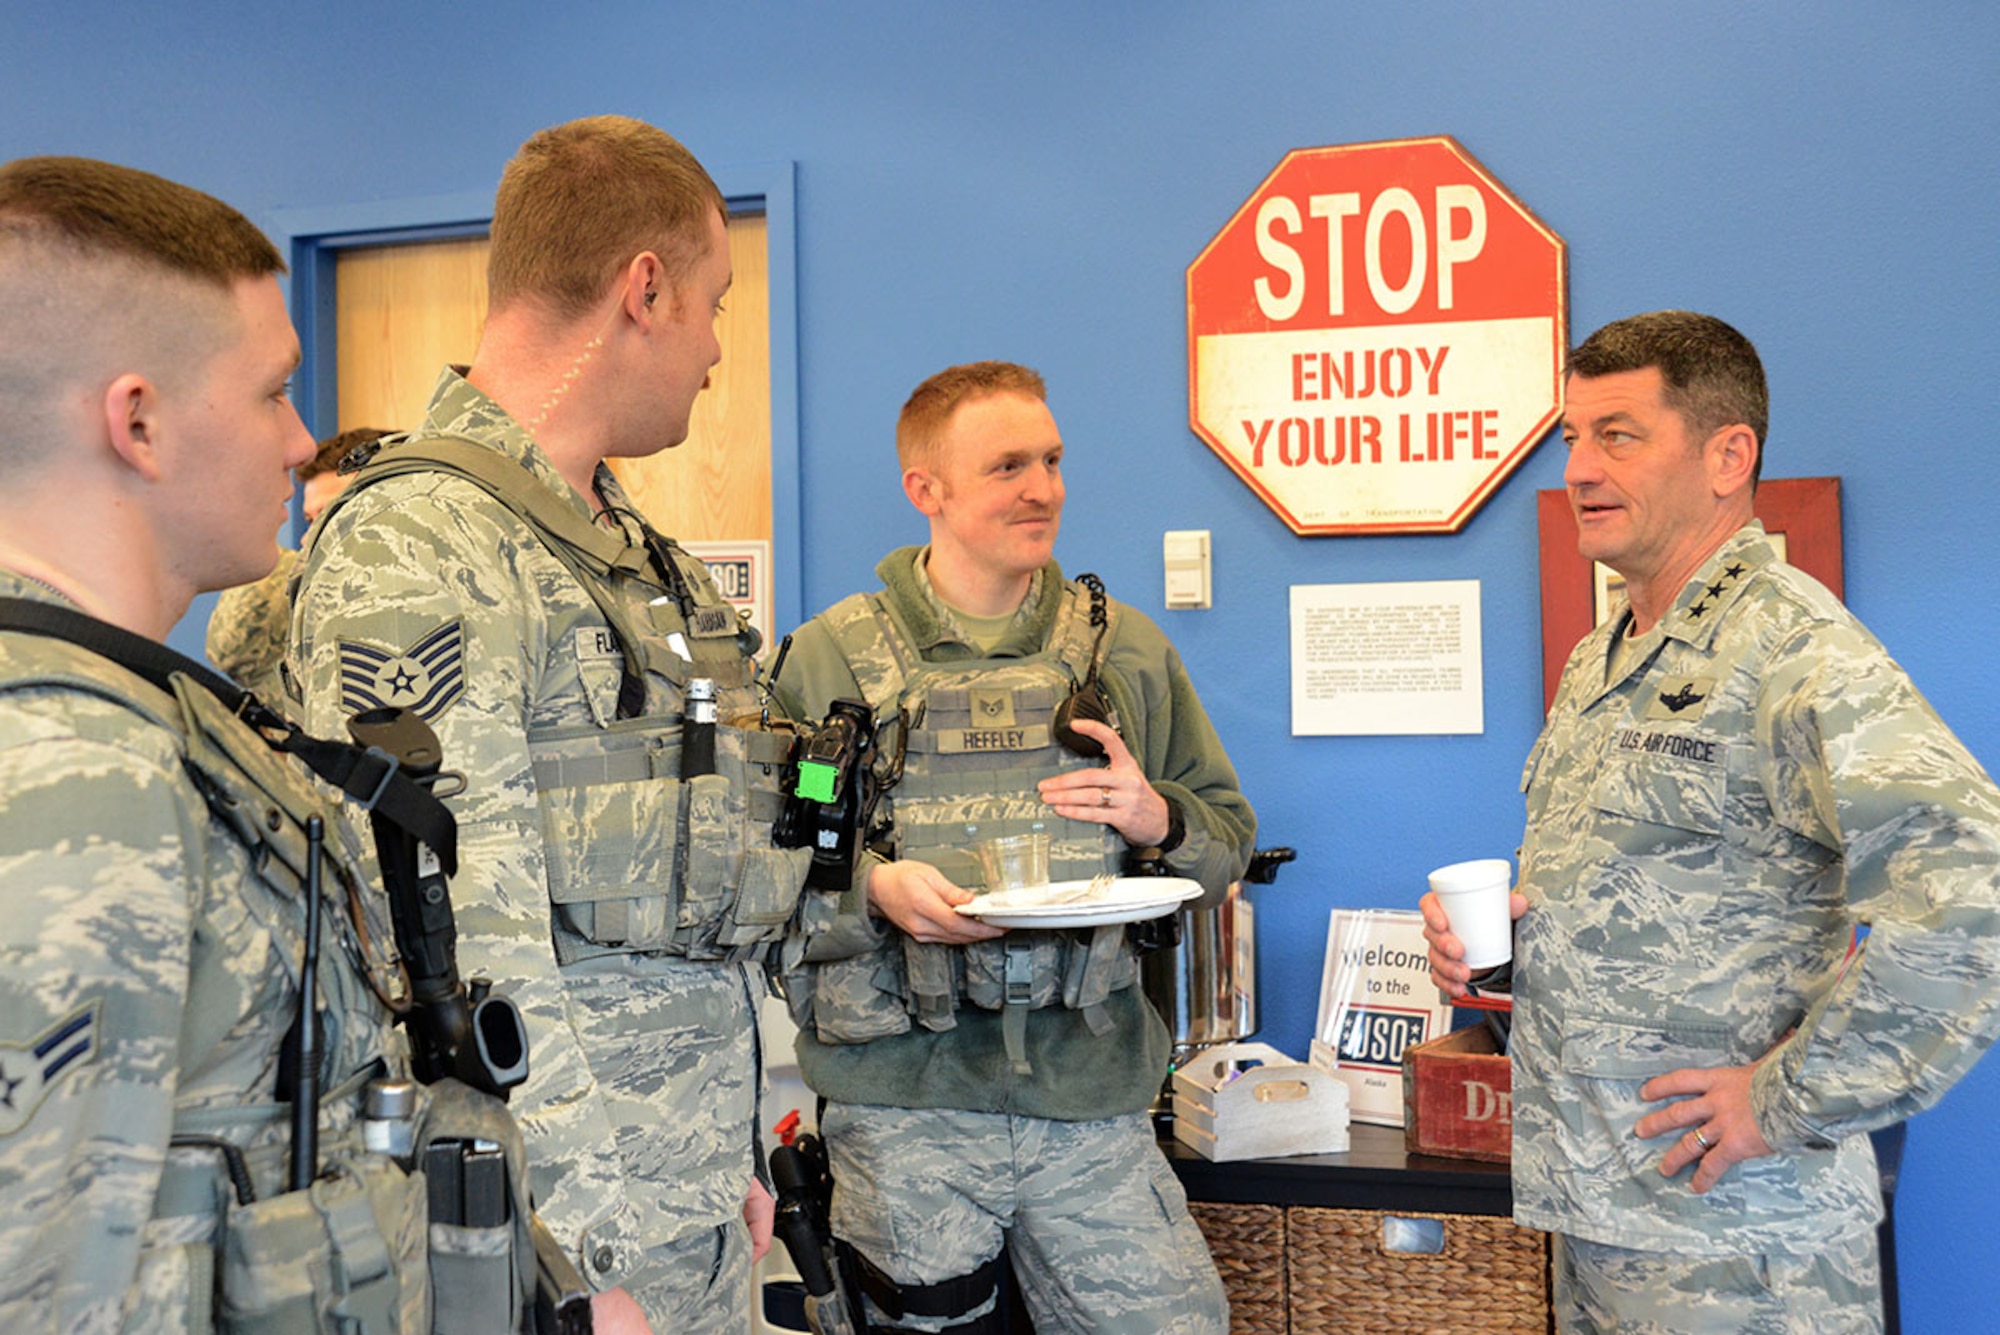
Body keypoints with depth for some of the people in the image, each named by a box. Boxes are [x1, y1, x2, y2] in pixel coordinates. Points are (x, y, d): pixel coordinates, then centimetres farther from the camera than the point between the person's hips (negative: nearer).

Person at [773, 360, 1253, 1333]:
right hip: (900, 1099, -2)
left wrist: (1159, 822, -6)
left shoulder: (1126, 649, 10)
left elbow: (1228, 840, 15)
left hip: (1092, 1095, 2)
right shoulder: (829, 657, 2)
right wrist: (871, 887, -18)